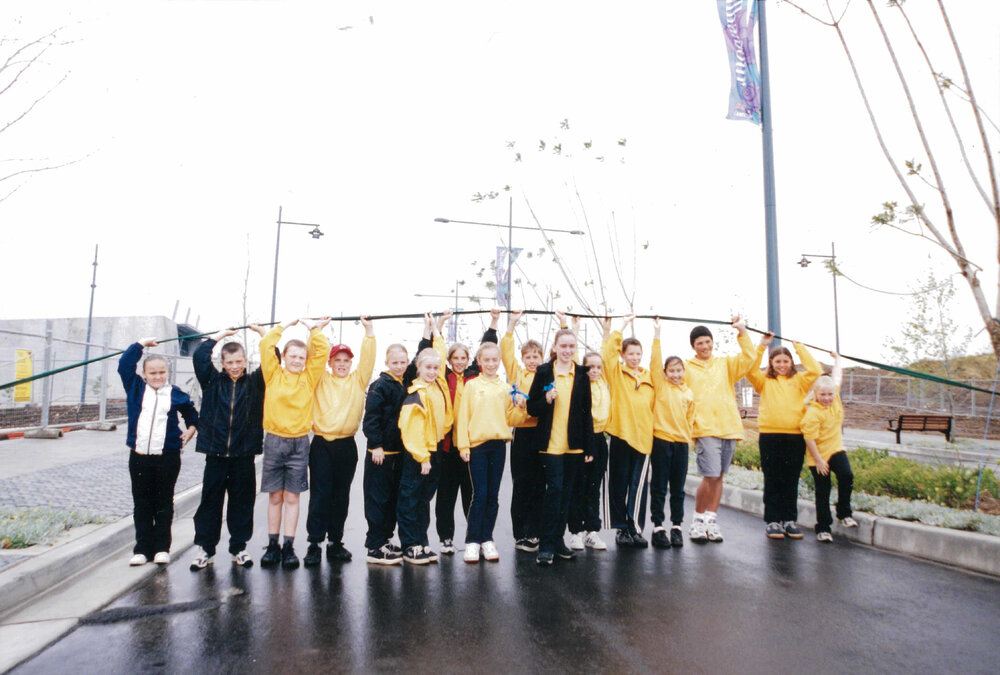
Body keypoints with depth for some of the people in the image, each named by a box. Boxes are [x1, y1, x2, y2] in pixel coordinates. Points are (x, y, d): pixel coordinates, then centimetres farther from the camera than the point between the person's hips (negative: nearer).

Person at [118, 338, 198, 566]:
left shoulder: (176, 394, 4)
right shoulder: (136, 388, 6)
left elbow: (191, 413, 18)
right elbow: (124, 364, 2)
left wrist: (190, 429, 3)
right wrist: (141, 343, 6)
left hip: (167, 457, -1)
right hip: (139, 456, 1)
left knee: (164, 504, 8)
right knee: (141, 505, 9)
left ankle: (162, 548, 17)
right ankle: (142, 548, 19)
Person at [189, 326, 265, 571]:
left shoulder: (255, 383, 6)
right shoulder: (212, 380, 8)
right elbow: (199, 356, -2)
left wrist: (262, 333, 1)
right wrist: (220, 334, 6)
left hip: (244, 455, 0)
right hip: (215, 452, 0)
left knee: (242, 503, 8)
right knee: (210, 502, 7)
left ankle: (239, 548, 20)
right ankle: (206, 549, 19)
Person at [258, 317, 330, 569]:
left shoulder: (309, 377, 6)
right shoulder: (274, 375, 5)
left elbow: (323, 350, 3)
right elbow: (266, 344, 0)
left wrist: (312, 328, 8)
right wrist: (287, 325, 6)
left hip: (299, 443, 0)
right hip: (274, 441, 0)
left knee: (292, 497, 4)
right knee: (275, 496, 7)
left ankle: (289, 547, 10)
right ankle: (272, 546, 16)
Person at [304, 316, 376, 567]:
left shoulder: (358, 381, 9)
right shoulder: (321, 379, 8)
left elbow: (367, 358, 1)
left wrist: (369, 332, -6)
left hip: (347, 445, 2)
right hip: (322, 444, -1)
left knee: (341, 496, 9)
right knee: (320, 495, -2)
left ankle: (335, 542, 20)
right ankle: (315, 544, 4)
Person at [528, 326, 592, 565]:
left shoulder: (581, 375, 8)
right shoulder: (544, 372, 0)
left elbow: (586, 411, 10)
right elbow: (532, 407, 1)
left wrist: (589, 445, 6)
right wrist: (546, 400, -20)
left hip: (574, 444, 3)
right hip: (550, 443, -3)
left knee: (566, 492, 9)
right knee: (554, 488, -10)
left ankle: (558, 539, 22)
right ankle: (547, 545, -2)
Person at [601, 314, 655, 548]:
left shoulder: (648, 377, 13)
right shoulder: (616, 373, 3)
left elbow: (653, 405, 20)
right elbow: (608, 351, -12)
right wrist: (623, 325, -10)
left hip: (643, 436, 2)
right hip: (620, 434, -2)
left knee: (637, 485, 1)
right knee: (619, 483, 5)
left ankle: (635, 528, 8)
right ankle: (622, 528, 16)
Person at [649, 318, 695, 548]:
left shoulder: (688, 393, 11)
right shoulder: (660, 385, 1)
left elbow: (689, 418, 19)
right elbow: (655, 362, -10)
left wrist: (688, 438, 15)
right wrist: (657, 335, -15)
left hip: (681, 443, 4)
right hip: (661, 440, -3)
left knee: (678, 488, 10)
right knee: (659, 487, 2)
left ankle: (676, 526, 20)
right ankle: (658, 527, 9)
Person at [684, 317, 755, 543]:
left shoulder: (725, 364, 16)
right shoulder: (686, 368, 5)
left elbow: (748, 359, 4)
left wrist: (742, 333, -4)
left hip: (729, 428, 4)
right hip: (705, 429, -4)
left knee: (718, 477, 7)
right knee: (710, 476, -12)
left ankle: (711, 520, 17)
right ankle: (698, 520, 5)